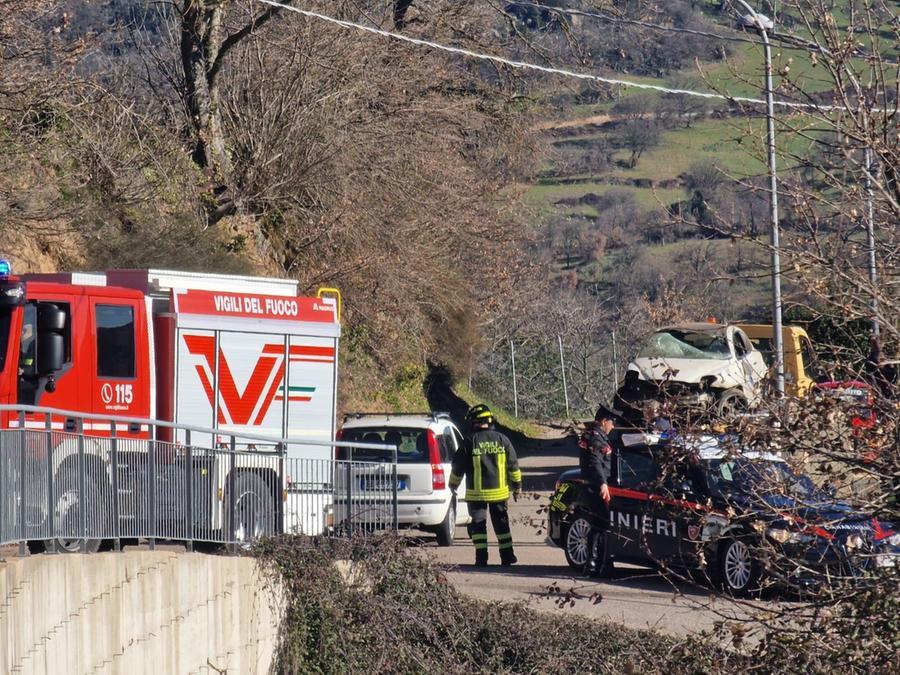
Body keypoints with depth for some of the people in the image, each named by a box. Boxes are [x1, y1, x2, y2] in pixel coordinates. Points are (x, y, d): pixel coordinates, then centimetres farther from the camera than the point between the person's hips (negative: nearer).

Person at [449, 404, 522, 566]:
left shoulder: (470, 443, -10)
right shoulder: (502, 440, -1)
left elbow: (458, 467, -2)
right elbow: (513, 465, 4)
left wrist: (453, 484, 15)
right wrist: (517, 486, 16)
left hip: (477, 492, -3)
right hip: (499, 491, 3)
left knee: (478, 524, 4)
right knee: (501, 523, 13)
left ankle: (481, 557, -4)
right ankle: (507, 557, 14)